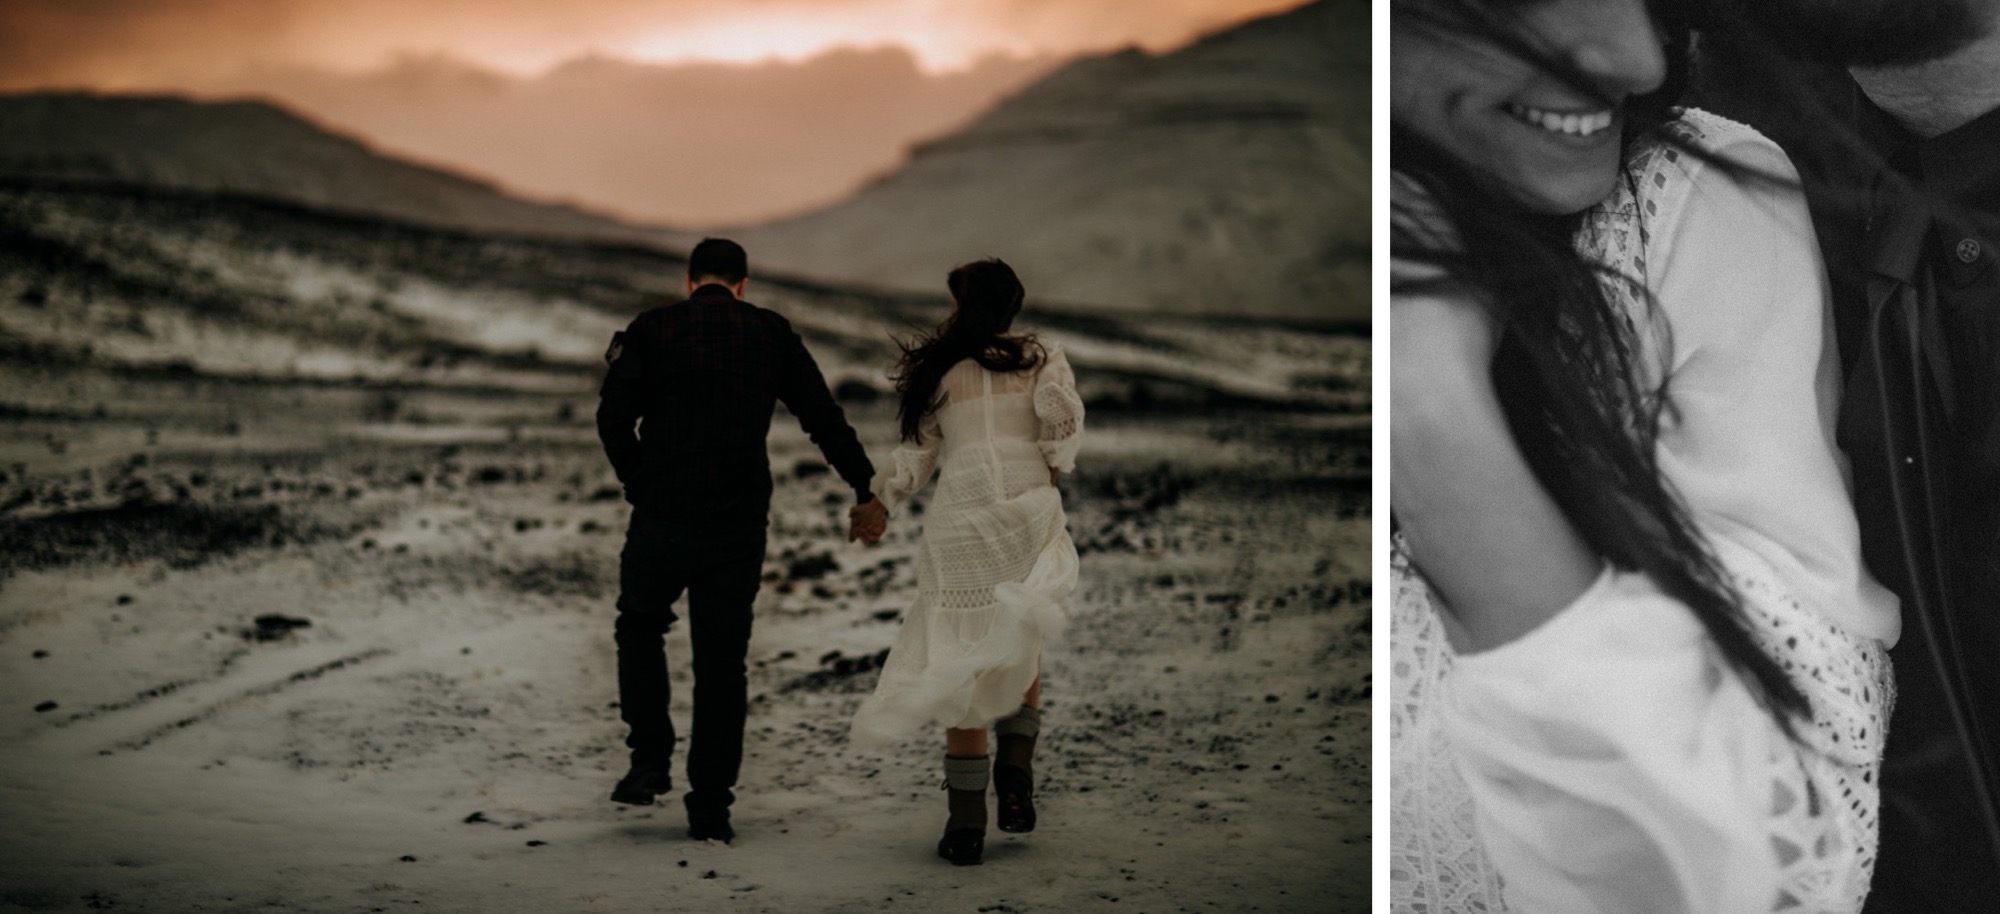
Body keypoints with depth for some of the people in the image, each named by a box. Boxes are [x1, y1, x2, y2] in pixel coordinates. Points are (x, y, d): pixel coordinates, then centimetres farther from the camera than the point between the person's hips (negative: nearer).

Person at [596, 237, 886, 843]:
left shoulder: (651, 329, 1)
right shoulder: (772, 334, 7)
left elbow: (613, 416, -8)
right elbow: (823, 417, 7)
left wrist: (641, 485, 5)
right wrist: (868, 490, 15)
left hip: (663, 519, -1)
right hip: (740, 525, 1)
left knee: (640, 624, 23)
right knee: (722, 659, 8)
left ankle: (650, 757, 11)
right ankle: (710, 808, 7)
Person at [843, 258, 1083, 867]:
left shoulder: (938, 372, 11)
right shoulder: (1039, 358, 9)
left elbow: (915, 462, 12)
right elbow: (1061, 411, -10)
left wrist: (874, 504, 26)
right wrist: (1052, 467, 6)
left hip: (959, 522, 0)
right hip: (1029, 516, 0)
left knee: (962, 666, 5)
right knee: (1023, 647, 20)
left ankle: (966, 823, 4)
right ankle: (1016, 765, -2)